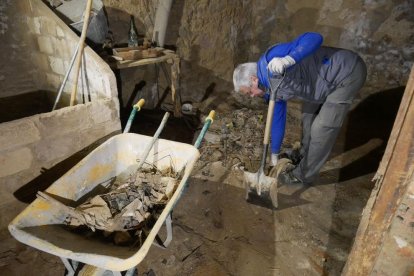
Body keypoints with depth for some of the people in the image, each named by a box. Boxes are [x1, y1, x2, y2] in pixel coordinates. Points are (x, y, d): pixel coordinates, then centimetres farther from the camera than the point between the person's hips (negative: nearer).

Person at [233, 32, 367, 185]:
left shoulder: (271, 59, -22)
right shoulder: (271, 88, 5)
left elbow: (314, 38, -28)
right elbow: (277, 119, 15)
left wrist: (287, 60, -46)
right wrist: (274, 154, 23)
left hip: (348, 73, -9)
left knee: (321, 128, -3)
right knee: (308, 113, 22)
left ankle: (304, 174, 17)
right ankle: (304, 154, 44)